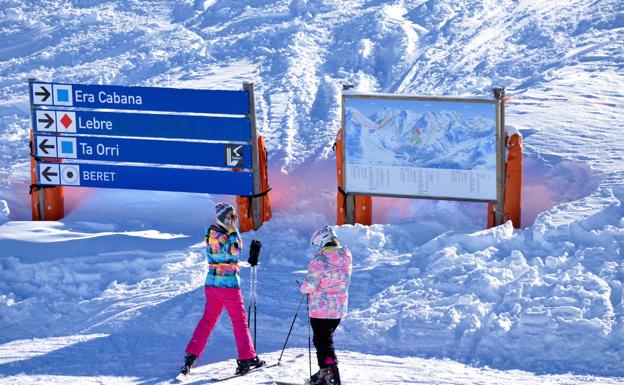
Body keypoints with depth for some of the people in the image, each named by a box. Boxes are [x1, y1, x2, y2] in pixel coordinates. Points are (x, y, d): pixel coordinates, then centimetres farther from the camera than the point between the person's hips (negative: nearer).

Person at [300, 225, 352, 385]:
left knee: (323, 343, 0)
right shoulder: (346, 257, 0)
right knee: (325, 340, 22)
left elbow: (309, 286, -20)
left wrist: (303, 287, 3)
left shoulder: (319, 261, -21)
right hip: (339, 309, 7)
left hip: (321, 309, -7)